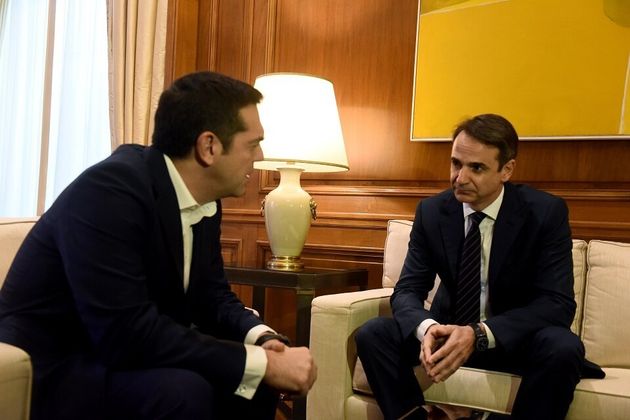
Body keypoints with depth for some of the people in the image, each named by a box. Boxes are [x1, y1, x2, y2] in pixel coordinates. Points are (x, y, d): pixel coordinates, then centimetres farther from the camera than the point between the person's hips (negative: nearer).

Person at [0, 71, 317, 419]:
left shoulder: (204, 201, -1)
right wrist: (261, 363, -28)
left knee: (257, 379, -1)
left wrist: (263, 338, -13)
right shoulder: (109, 190, -26)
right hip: (49, 371, -8)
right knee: (181, 391, -31)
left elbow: (212, 296, 8)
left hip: (120, 355, 8)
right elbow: (125, 333, -32)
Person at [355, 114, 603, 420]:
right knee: (372, 334, -20)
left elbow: (558, 303, -21)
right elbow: (407, 290, -8)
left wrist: (480, 334, -36)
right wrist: (426, 328, -34)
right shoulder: (431, 211, -7)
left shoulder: (546, 212, -15)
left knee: (563, 348, -34)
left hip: (515, 338, -2)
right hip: (450, 331, 2)